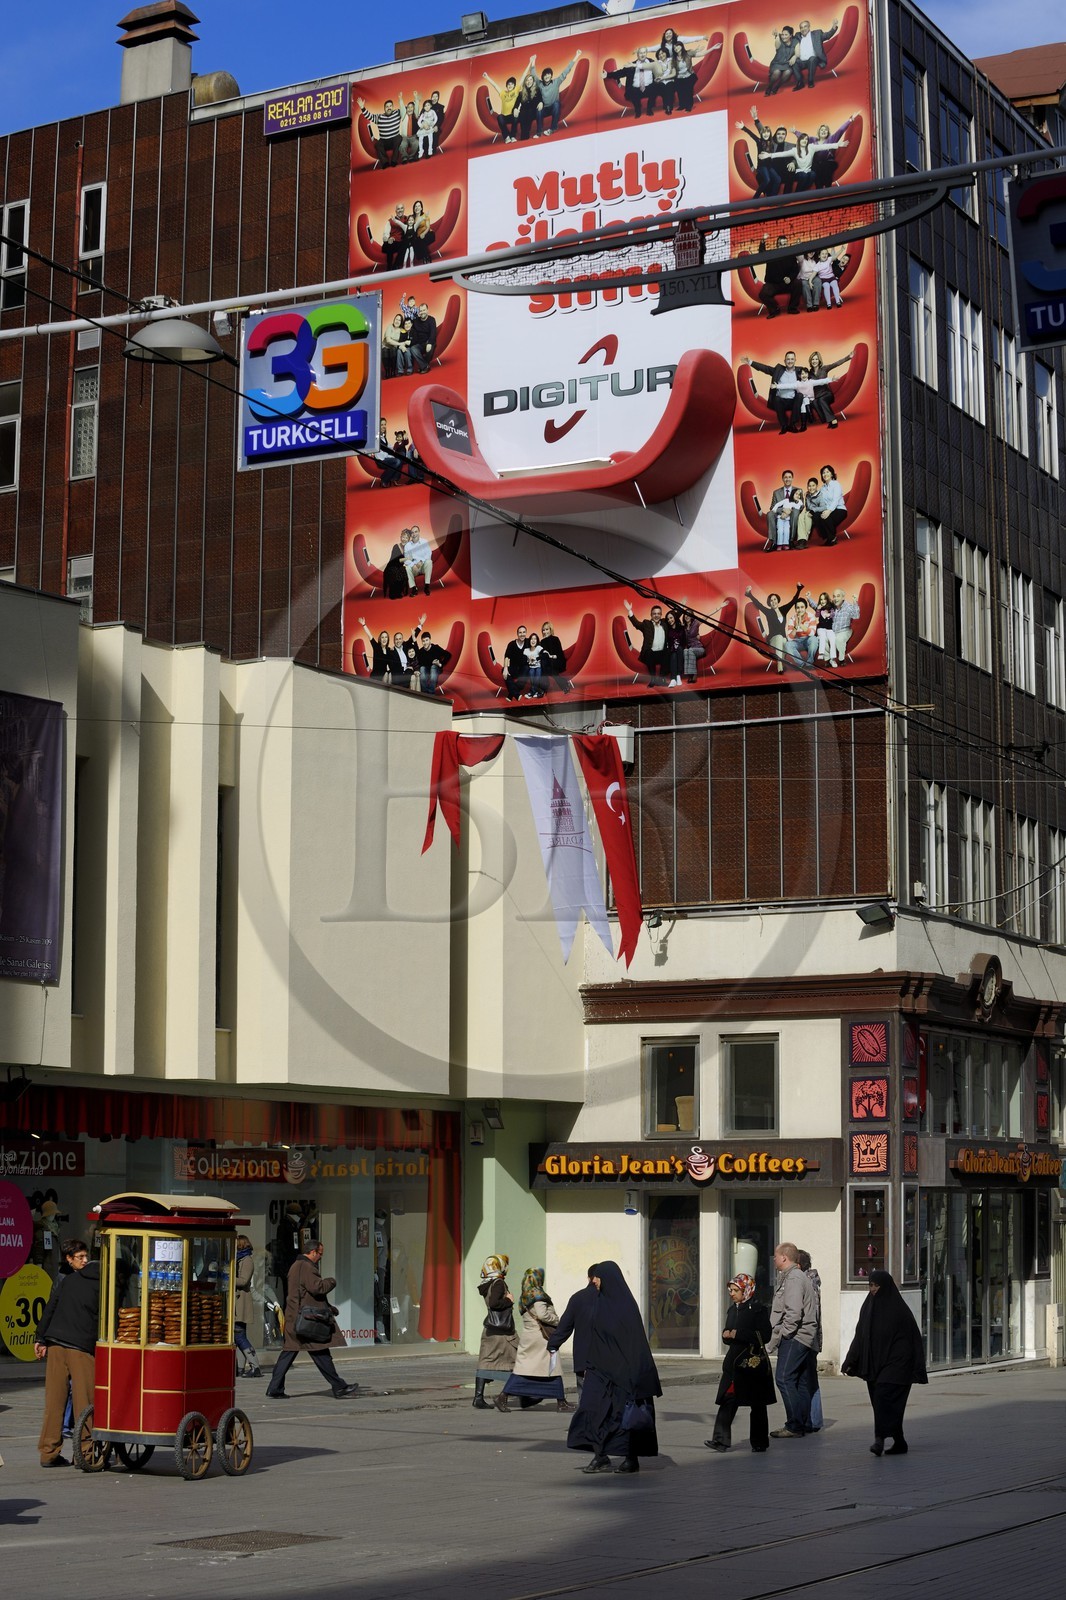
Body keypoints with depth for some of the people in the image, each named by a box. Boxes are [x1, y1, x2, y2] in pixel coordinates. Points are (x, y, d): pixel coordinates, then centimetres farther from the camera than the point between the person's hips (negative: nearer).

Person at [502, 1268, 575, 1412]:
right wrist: (557, 1320, -8)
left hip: (527, 1336, 7)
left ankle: (503, 1397, 0)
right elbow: (542, 1314, -22)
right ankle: (561, 1402, 4)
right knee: (553, 1368, 1)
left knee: (521, 1368, 7)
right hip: (541, 1335, -7)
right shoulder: (537, 1295, -12)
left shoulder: (524, 1297, 14)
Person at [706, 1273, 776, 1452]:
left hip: (753, 1362, -6)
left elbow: (765, 1336, -17)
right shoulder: (732, 1310, 12)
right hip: (734, 1362, 6)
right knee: (728, 1401, -5)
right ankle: (721, 1439, -9)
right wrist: (726, 1335, -3)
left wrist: (738, 1334, -19)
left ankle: (760, 1443, 15)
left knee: (757, 1405, 6)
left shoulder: (758, 1310, -9)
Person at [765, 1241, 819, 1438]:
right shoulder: (798, 1277, 21)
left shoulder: (793, 1278, -12)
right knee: (802, 1382, 11)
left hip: (795, 1338, -11)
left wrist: (782, 1334, -14)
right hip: (804, 1338, 11)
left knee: (785, 1379, -12)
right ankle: (805, 1424, 13)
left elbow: (794, 1312, -21)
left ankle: (794, 1426, -14)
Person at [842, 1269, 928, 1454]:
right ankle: (899, 1443, 16)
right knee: (880, 1402, 7)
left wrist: (917, 1370, -9)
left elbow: (913, 1338, -6)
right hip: (873, 1364, 7)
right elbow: (860, 1337, 13)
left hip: (894, 1363, -7)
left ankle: (880, 1438, -25)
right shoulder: (868, 1307, 10)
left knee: (883, 1396, -20)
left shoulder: (899, 1309, -7)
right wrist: (849, 1362, 6)